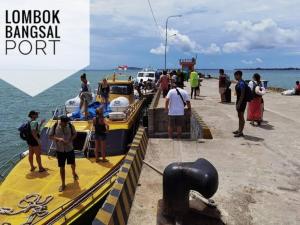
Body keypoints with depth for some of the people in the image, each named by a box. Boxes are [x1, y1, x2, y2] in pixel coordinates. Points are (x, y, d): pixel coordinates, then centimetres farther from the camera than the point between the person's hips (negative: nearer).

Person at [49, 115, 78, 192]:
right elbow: (50, 136, -9)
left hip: (69, 148, 1)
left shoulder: (70, 125, -13)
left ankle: (74, 173, 54)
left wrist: (69, 140, -18)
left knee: (73, 163, 19)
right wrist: (58, 139, -27)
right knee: (62, 167, 6)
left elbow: (74, 134, -1)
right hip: (60, 150, -1)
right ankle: (63, 184, 20)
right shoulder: (55, 126, -15)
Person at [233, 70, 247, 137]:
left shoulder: (242, 83, -20)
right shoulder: (239, 83, 11)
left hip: (242, 102, -10)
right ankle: (239, 130, 29)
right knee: (239, 116, 17)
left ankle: (241, 132, 4)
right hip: (239, 101, 10)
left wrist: (239, 104, -22)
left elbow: (242, 95, -23)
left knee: (241, 117, -3)